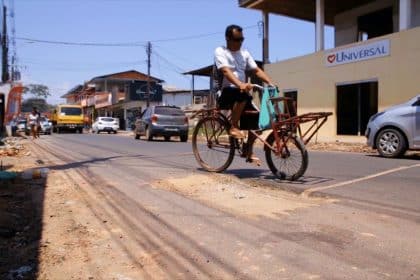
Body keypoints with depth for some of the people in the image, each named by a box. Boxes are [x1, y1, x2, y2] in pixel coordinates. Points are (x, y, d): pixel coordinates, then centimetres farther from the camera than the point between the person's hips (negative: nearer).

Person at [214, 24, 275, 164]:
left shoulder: (244, 53, 16)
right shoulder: (220, 51, -4)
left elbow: (257, 70, 8)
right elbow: (226, 71, -22)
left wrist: (270, 83, -10)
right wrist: (240, 84, -40)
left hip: (241, 92, 6)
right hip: (225, 93, -6)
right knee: (243, 94, -36)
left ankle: (248, 152, 8)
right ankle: (233, 127, -19)